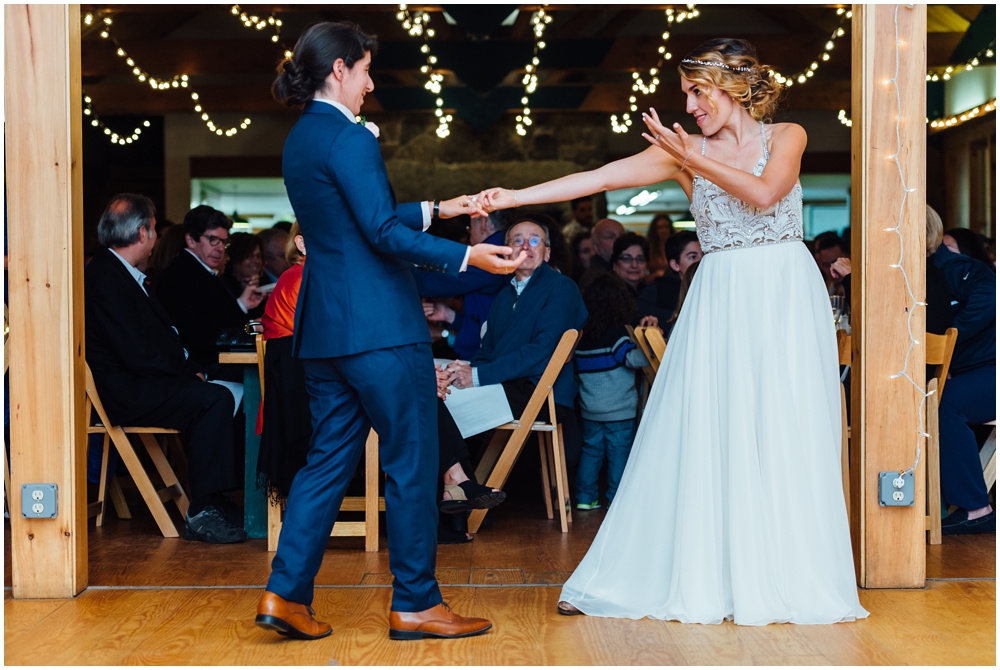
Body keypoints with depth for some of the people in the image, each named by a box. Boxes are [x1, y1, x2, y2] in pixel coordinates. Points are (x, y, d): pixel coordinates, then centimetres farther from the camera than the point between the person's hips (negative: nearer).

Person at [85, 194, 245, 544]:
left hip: (140, 381, 11)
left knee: (230, 393, 1)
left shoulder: (119, 273, 18)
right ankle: (201, 514, -20)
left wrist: (192, 368, 4)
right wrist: (189, 371, -11)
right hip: (124, 393, -11)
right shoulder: (106, 278, -16)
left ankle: (220, 498, 0)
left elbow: (161, 336, 18)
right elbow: (137, 354, -22)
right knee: (215, 399, -23)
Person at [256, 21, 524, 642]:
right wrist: (466, 257, -22)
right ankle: (416, 603, 7)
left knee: (330, 458, 12)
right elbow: (383, 233, -20)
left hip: (324, 327, 9)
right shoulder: (348, 137, -13)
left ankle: (287, 592, 8)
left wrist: (434, 209, 27)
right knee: (411, 461, 1)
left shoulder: (299, 140, 15)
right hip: (380, 324, -9)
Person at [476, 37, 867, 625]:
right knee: (701, 438, -2)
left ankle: (791, 579, 8)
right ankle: (702, 577, 5)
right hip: (720, 304, 1)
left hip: (786, 297, -1)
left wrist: (694, 158, -17)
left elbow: (764, 193, -16)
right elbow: (599, 178, -4)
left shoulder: (786, 137, 4)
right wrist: (512, 197, -13)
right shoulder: (684, 151, 5)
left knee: (786, 437, -2)